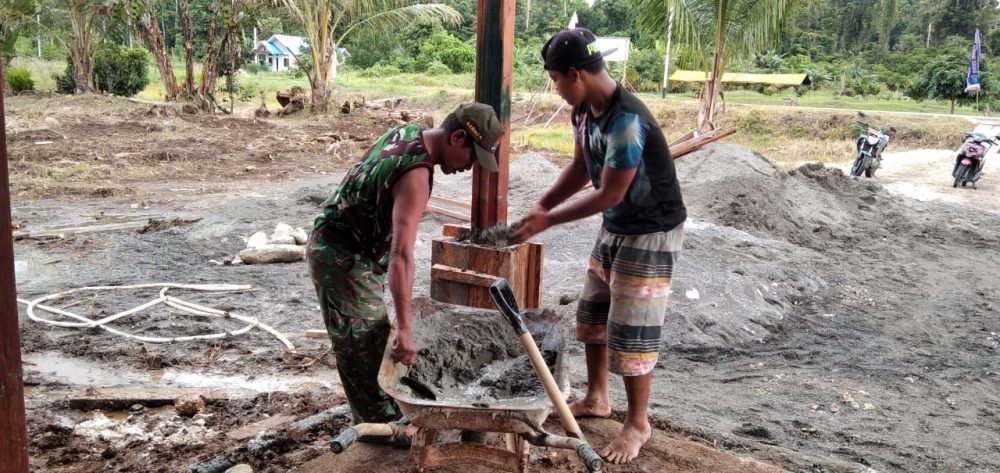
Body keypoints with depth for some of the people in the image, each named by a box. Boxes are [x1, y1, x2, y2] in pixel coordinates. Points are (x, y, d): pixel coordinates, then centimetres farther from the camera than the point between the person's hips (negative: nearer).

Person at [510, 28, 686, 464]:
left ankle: (637, 424, 16)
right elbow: (580, 168, 10)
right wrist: (541, 206, -1)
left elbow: (609, 194, -26)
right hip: (614, 228, 9)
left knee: (629, 332, -3)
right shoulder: (584, 110, -3)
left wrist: (548, 221, -18)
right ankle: (596, 398, 35)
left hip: (651, 234, -9)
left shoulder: (626, 120, -31)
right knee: (592, 316, 17)